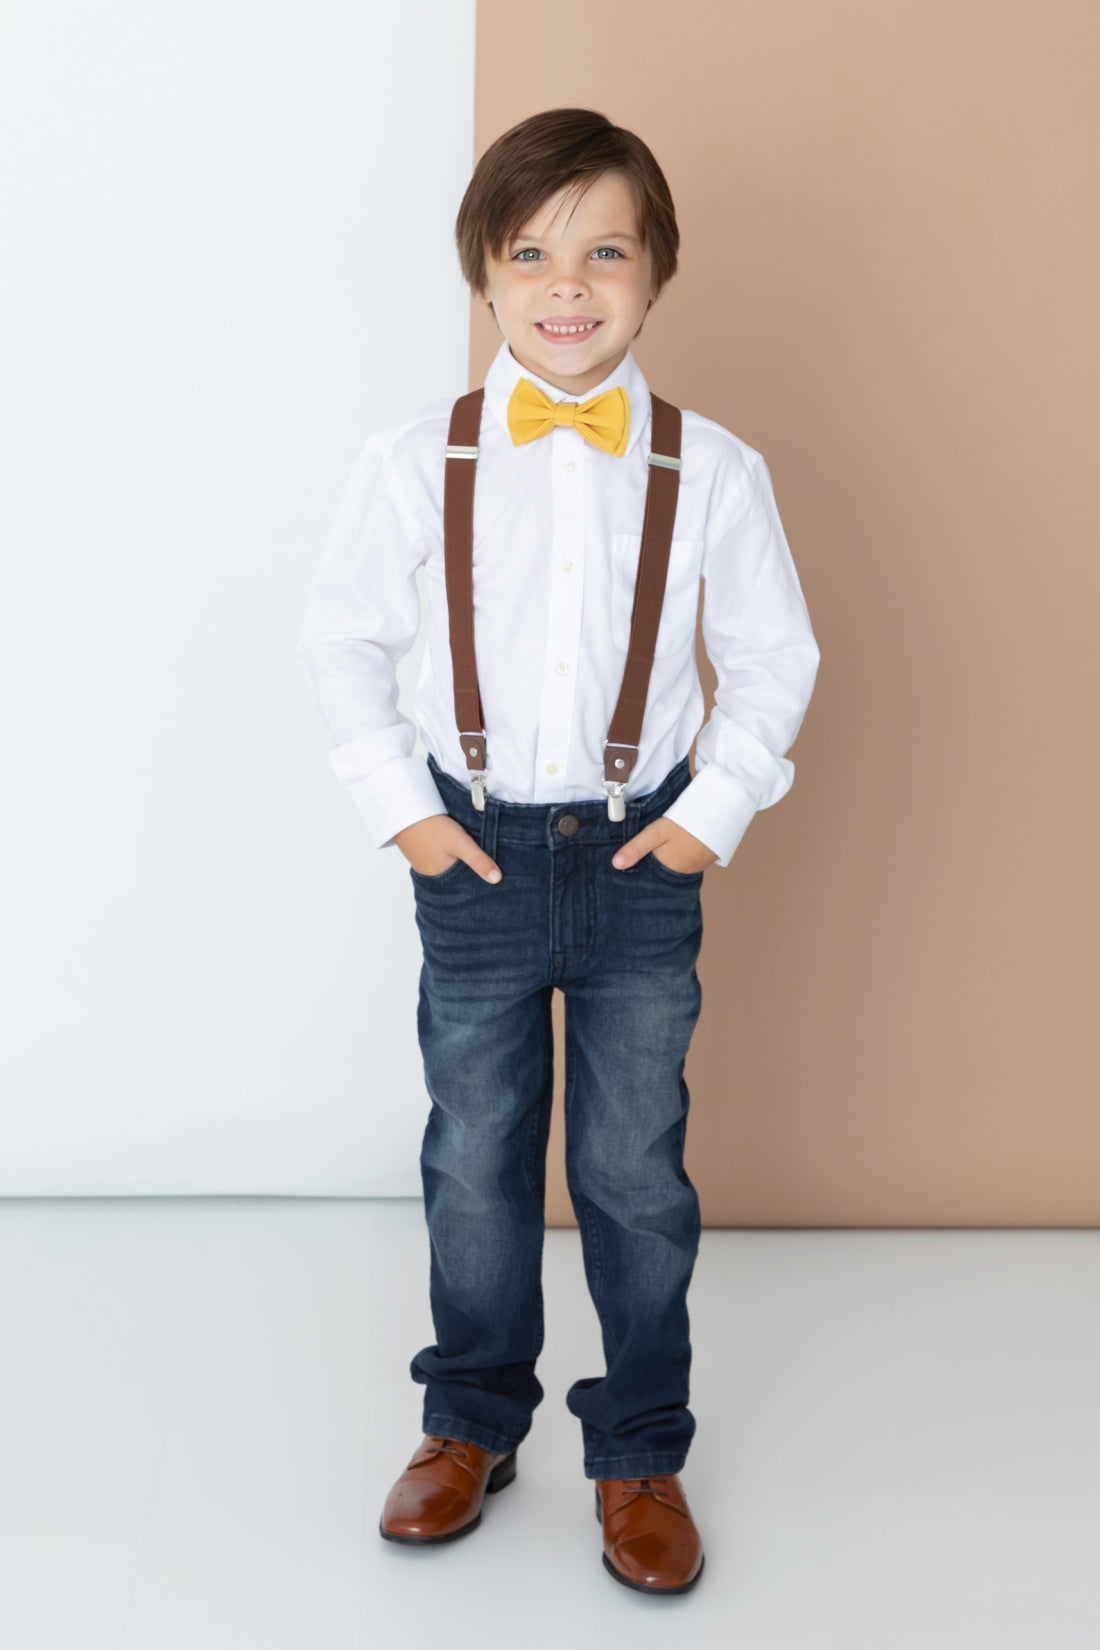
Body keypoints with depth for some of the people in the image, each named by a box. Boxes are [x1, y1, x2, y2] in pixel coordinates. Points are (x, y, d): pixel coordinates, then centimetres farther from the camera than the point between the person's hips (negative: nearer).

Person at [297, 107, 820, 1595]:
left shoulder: (716, 472, -7)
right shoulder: (416, 463, -6)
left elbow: (774, 660, 3)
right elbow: (342, 639, 4)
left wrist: (714, 811, -3)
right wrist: (397, 804, -1)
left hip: (644, 859, 0)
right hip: (475, 856, 1)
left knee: (636, 1169, 8)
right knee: (476, 1160, 13)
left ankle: (639, 1455, 27)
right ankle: (472, 1426, 33)